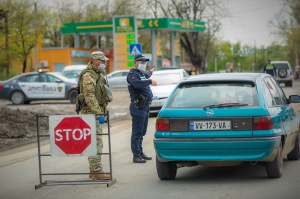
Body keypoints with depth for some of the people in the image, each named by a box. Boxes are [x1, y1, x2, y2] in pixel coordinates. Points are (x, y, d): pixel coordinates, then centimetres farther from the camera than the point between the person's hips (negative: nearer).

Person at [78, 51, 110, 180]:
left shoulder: (98, 74, 17)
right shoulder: (88, 76, -16)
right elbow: (89, 97, -23)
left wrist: (102, 112, 22)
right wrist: (99, 113, -26)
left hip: (97, 113, 11)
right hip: (91, 114, -11)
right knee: (96, 143, -12)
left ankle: (93, 170, 19)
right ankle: (96, 171, -12)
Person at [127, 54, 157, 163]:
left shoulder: (141, 73, 19)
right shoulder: (132, 74, -12)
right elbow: (137, 83, -34)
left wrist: (151, 72, 64)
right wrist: (150, 81, -35)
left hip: (145, 106, 10)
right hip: (138, 107, -10)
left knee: (142, 132, 15)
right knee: (137, 132, -9)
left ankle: (140, 153, 23)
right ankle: (136, 155, -9)